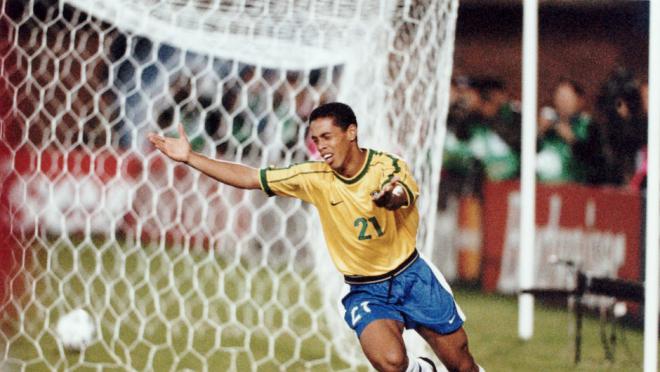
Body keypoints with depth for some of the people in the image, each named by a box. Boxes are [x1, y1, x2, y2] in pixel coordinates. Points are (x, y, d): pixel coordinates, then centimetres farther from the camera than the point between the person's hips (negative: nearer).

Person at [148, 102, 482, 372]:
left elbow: (402, 197, -39)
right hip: (365, 292, 0)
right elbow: (248, 178, -8)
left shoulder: (389, 168, -15)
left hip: (412, 277, 0)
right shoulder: (315, 178, -9)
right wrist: (189, 158, -15)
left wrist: (389, 198, -64)